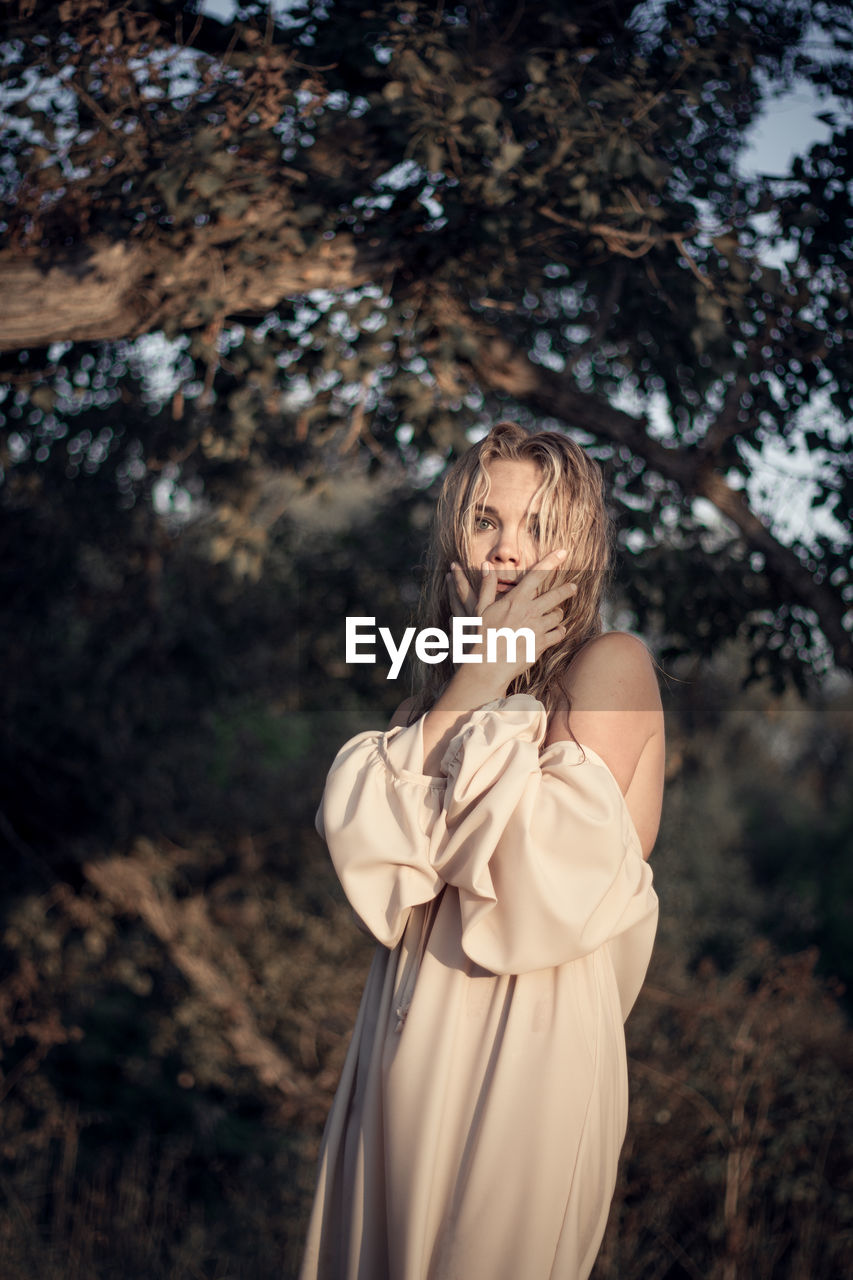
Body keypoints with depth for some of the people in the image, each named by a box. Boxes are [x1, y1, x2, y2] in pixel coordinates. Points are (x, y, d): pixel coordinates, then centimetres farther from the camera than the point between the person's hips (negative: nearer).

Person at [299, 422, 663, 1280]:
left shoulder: (612, 664, -8)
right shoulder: (441, 682, 11)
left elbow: (549, 870, -18)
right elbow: (369, 836, -8)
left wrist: (492, 696, -12)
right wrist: (479, 674, -9)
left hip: (529, 1041, -6)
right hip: (412, 1034, 6)